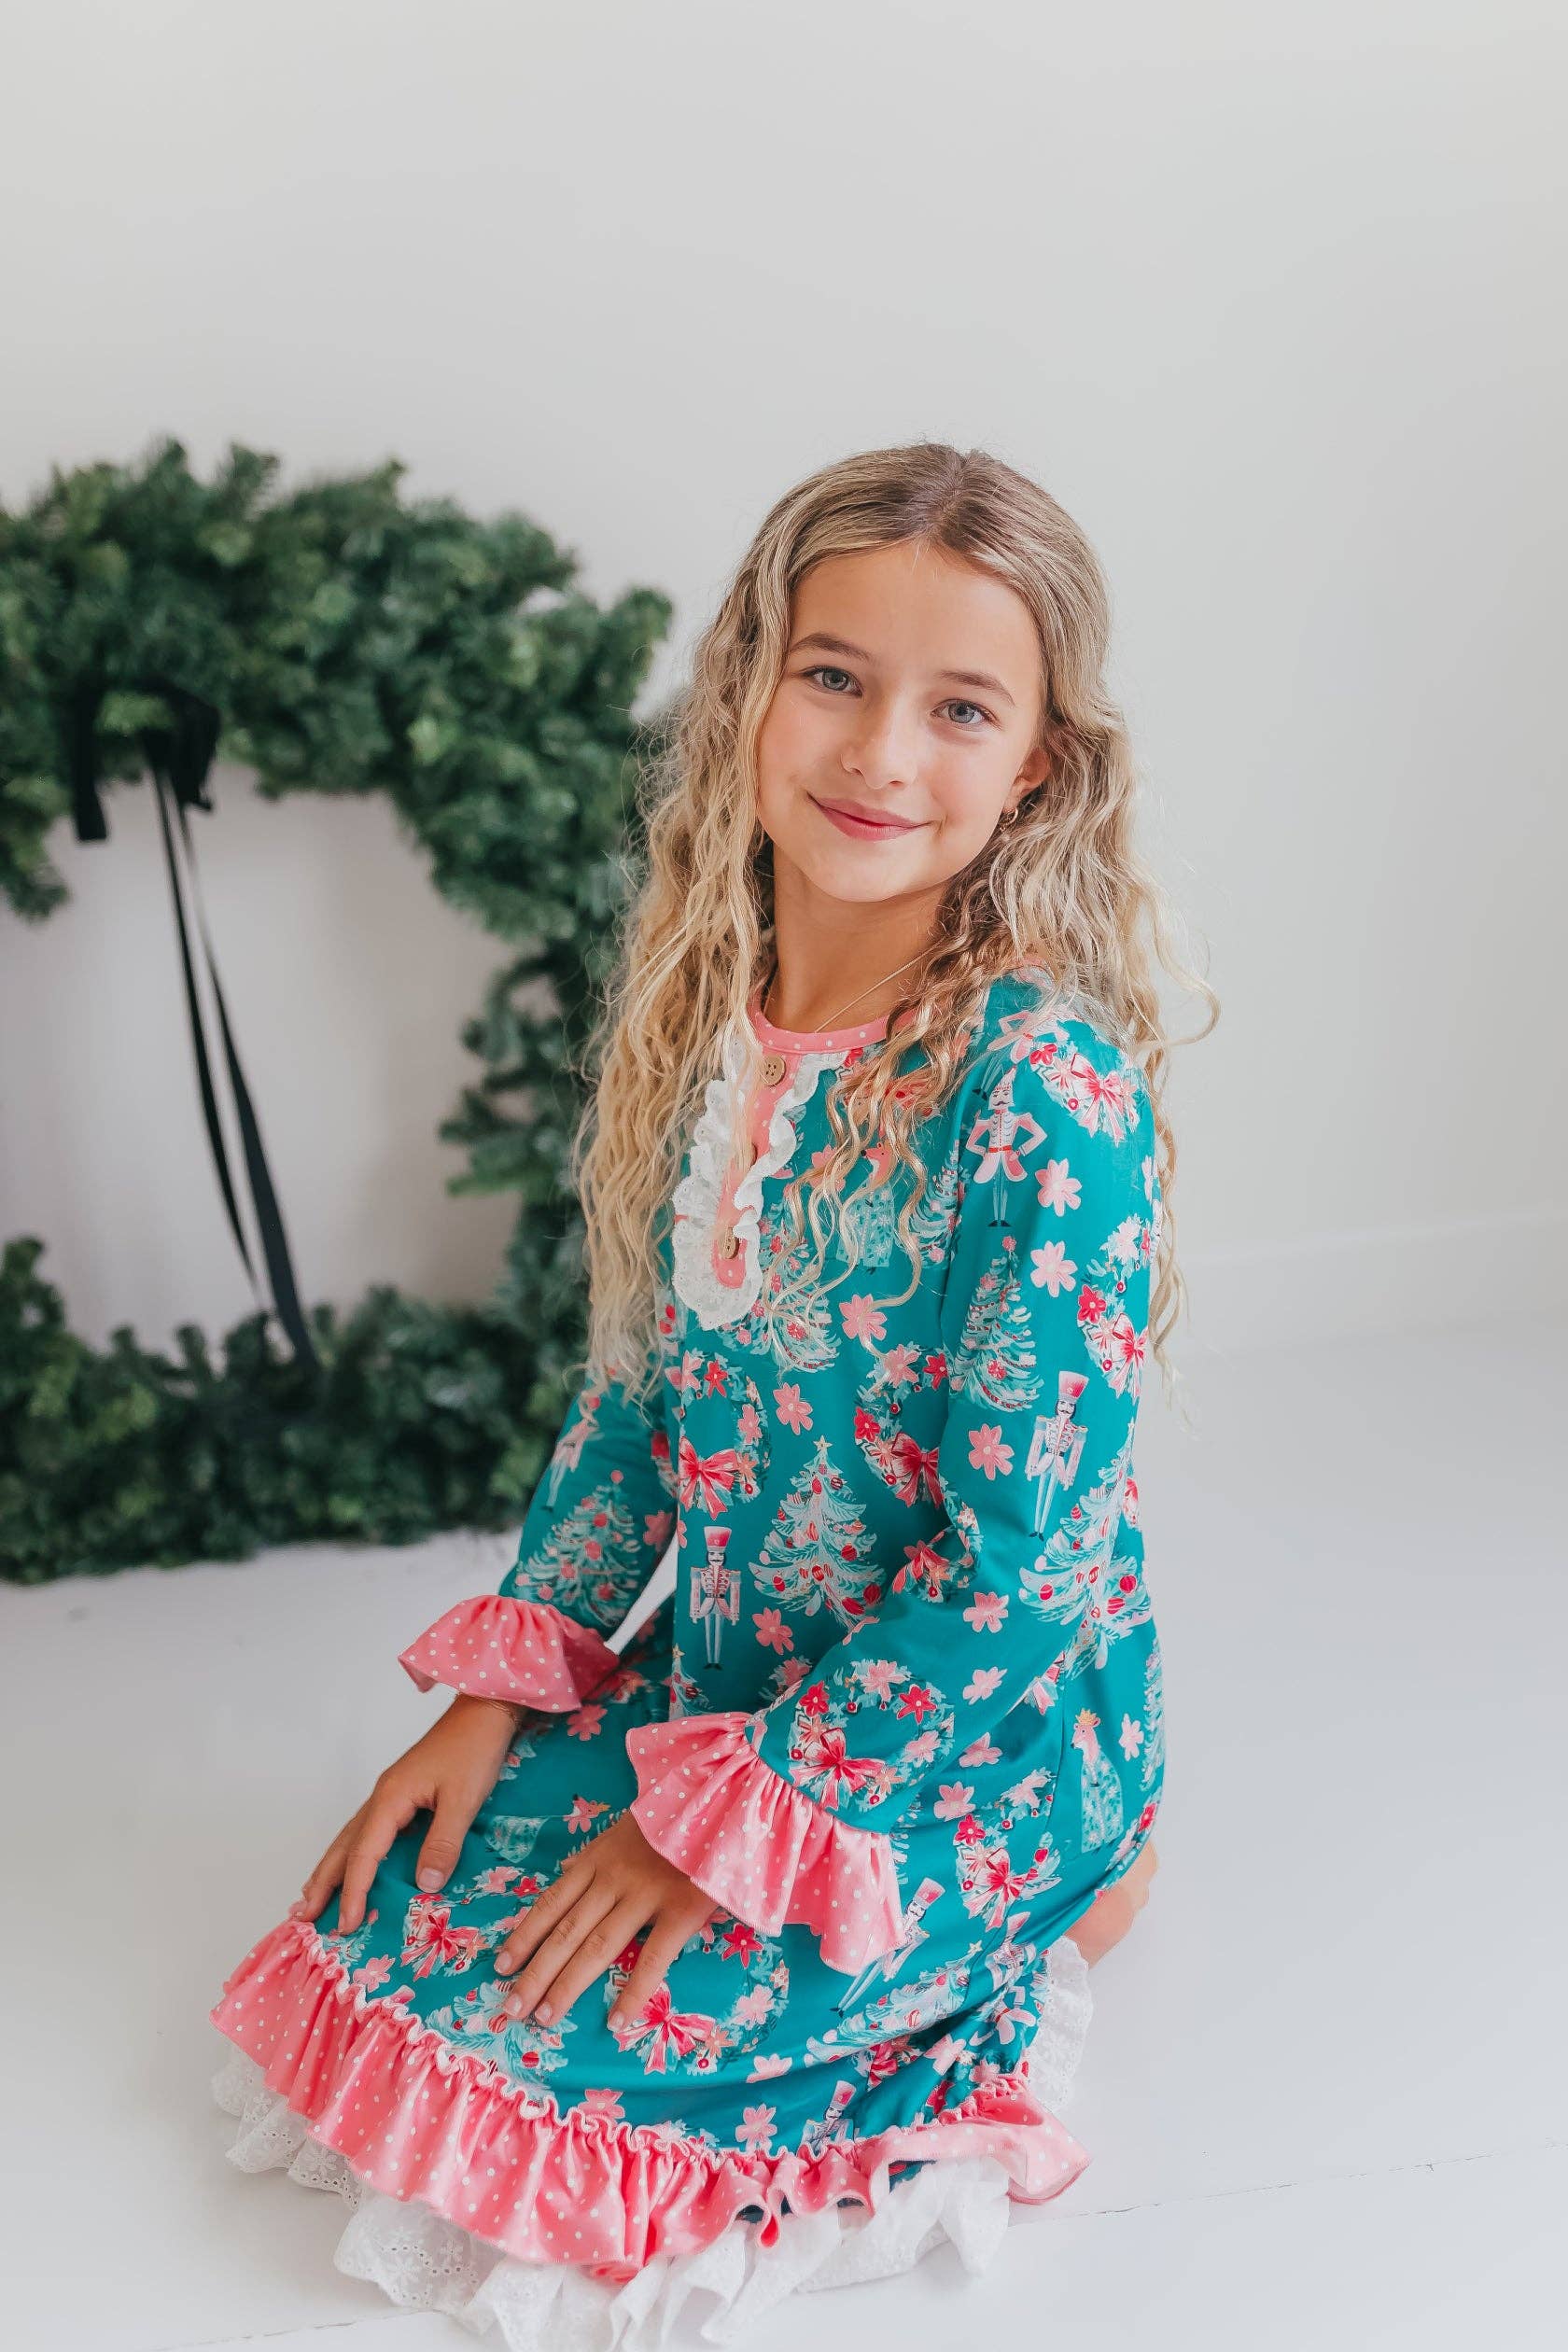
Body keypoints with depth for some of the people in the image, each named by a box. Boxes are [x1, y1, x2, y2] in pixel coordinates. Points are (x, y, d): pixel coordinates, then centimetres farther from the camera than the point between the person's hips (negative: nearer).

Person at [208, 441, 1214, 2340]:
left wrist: (730, 1817, -18)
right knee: (389, 1922, 3)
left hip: (984, 1730, -7)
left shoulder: (1051, 1092, -26)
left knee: (529, 2026, -14)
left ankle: (1041, 1909, 7)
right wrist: (502, 1690, 1)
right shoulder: (702, 1017, -4)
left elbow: (1022, 1563, -23)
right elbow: (638, 1381, 7)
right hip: (726, 1671, 7)